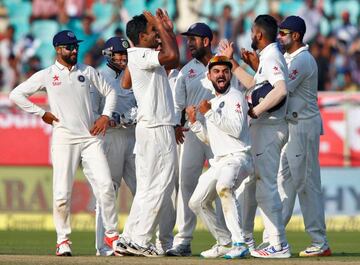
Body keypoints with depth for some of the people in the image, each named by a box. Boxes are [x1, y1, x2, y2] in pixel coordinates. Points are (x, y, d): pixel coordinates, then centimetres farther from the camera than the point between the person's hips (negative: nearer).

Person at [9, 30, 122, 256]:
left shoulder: (88, 72, 11)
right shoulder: (46, 75, 4)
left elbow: (110, 92, 21)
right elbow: (16, 95, 3)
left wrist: (106, 115, 5)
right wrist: (42, 113, -1)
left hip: (91, 137, 2)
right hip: (64, 139, -2)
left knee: (105, 185, -7)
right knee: (62, 192, -6)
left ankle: (111, 235, 4)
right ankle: (63, 239, 6)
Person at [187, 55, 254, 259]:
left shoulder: (235, 97, -6)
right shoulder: (214, 102, 20)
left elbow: (236, 129, -20)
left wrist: (210, 113, -18)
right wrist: (194, 122, 10)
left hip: (237, 157, -10)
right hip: (219, 161, 10)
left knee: (224, 187, -39)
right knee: (197, 202, 14)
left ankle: (239, 243, -41)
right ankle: (224, 243, 24)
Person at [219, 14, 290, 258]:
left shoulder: (271, 57, -15)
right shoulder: (270, 56, 17)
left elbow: (281, 90, -31)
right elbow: (254, 85, 31)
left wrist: (255, 111, -24)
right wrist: (232, 62, 31)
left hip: (268, 128, -11)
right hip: (264, 128, 11)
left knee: (266, 186, -11)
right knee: (265, 185, 14)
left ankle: (279, 246, -12)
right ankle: (277, 243, 16)